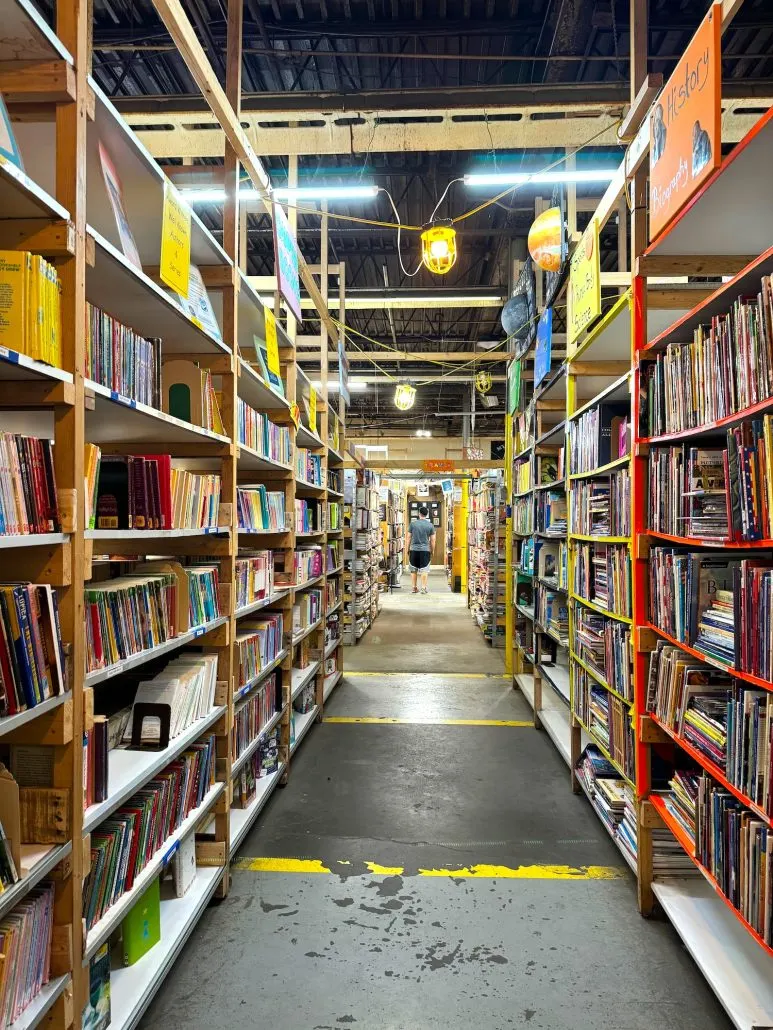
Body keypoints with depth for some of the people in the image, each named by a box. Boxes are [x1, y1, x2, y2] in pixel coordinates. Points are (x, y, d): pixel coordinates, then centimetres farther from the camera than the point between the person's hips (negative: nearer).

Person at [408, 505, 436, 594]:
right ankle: (423, 588, 1)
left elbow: (409, 538, 3)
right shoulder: (430, 525, -1)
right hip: (425, 550, -1)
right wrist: (432, 551, 13)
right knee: (424, 570, 3)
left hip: (414, 550, 1)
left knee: (413, 570, 10)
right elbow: (432, 540, 2)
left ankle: (414, 588, 14)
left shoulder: (413, 524, 0)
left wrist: (408, 549, 12)